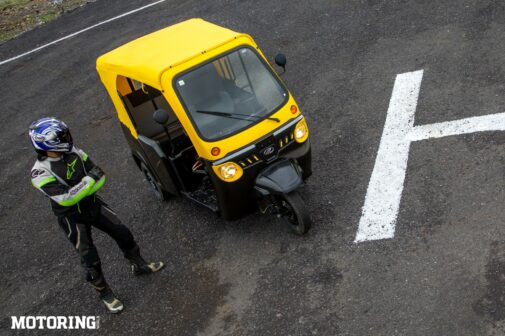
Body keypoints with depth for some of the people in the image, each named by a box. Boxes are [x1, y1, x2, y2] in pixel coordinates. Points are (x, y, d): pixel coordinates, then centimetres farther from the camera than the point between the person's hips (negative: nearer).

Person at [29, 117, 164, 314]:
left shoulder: (73, 152, -8)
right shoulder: (40, 173, -26)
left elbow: (100, 176, -7)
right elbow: (65, 198, -35)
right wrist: (89, 180, -33)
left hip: (93, 204, 6)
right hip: (72, 218, -5)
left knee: (123, 233, 10)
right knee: (90, 259, 3)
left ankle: (139, 266, 34)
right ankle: (104, 293, 26)